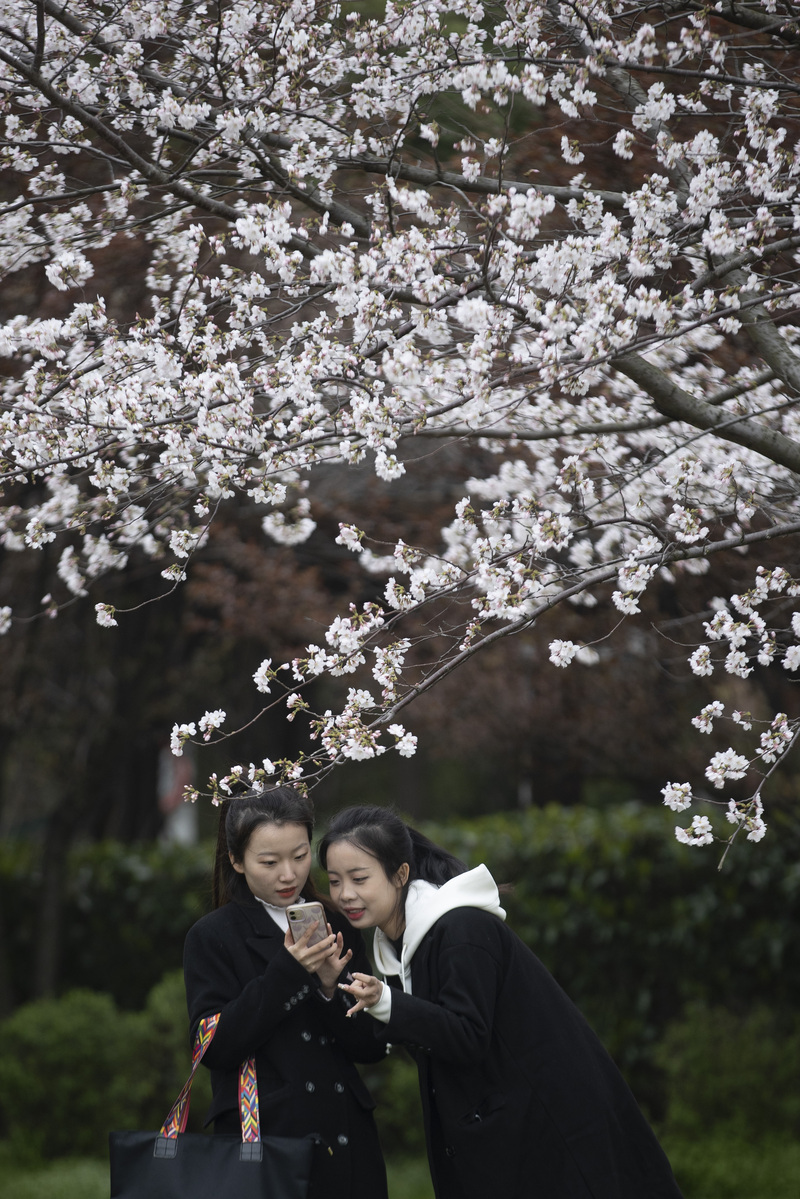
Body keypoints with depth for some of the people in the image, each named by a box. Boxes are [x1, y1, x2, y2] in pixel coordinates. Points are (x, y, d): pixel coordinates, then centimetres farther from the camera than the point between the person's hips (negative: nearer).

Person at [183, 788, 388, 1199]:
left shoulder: (338, 929, 9)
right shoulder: (212, 937, -1)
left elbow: (373, 1048, 6)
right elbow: (215, 1047, -11)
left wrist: (330, 990, -12)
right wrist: (286, 972, -18)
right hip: (261, 1135, -3)